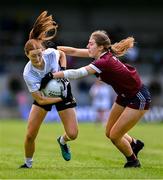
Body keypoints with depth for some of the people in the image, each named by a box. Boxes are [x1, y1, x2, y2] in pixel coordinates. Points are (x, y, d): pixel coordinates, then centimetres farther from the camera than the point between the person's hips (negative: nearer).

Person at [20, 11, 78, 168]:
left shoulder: (51, 53, -27)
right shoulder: (28, 74, -31)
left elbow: (62, 54, 2)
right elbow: (40, 100, -25)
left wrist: (63, 71, -14)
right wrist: (62, 99, -26)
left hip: (63, 91, 1)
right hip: (43, 96, -1)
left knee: (72, 134, -7)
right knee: (30, 135, -10)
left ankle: (62, 141, 32)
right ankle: (28, 163, 18)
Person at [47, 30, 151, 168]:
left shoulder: (104, 62, -30)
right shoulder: (103, 54, -5)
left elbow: (77, 73, -35)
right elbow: (74, 51, 0)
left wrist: (52, 75, -33)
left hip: (139, 99, -9)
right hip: (125, 96, 9)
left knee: (114, 136, -4)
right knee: (109, 132, 14)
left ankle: (133, 161, 20)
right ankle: (135, 144, 39)